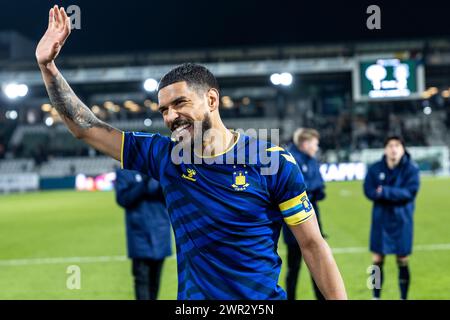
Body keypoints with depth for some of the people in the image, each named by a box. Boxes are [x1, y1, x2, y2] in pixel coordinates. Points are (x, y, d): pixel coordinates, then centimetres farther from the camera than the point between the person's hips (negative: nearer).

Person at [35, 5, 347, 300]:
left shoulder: (274, 161, -9)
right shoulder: (163, 155, 0)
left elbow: (312, 245, -6)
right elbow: (85, 127, 5)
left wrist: (339, 298, -12)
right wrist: (47, 65, -3)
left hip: (264, 294, -3)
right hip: (193, 293, 3)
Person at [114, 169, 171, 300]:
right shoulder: (123, 172, 0)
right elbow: (122, 199, -9)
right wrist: (143, 184, -20)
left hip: (160, 232, 3)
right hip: (139, 232, -3)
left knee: (155, 279, 9)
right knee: (142, 278, -9)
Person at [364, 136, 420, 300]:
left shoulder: (411, 168, -7)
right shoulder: (375, 168, -1)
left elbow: (410, 192, -17)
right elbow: (369, 191, -9)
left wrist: (385, 192, -22)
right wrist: (396, 195, -21)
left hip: (402, 221, -2)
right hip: (380, 220, 2)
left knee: (403, 261, 5)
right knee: (377, 261, 4)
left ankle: (404, 297, 17)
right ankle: (376, 297, 16)